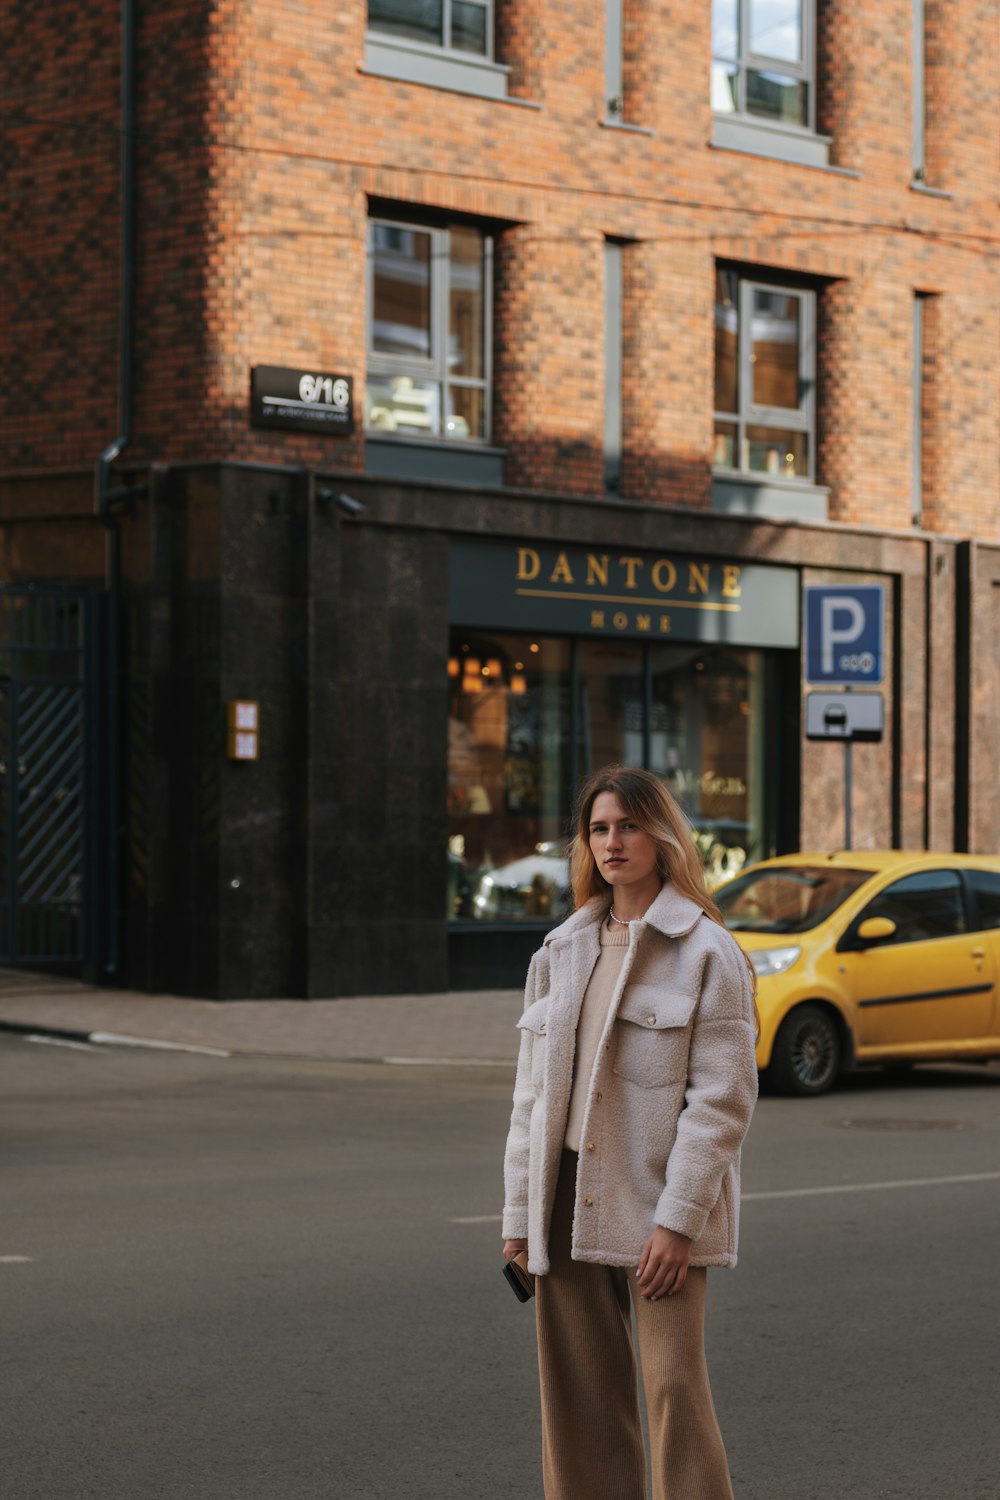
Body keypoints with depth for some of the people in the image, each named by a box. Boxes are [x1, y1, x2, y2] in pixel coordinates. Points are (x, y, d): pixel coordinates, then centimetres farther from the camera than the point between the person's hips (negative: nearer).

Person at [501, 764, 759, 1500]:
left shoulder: (705, 951, -5)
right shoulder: (563, 950, 13)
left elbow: (723, 1098, -10)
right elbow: (533, 1089, 14)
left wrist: (678, 1219, -15)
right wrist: (520, 1213, 9)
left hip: (656, 1209, -5)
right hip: (568, 1202, 6)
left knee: (675, 1387, -9)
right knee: (580, 1392, 7)